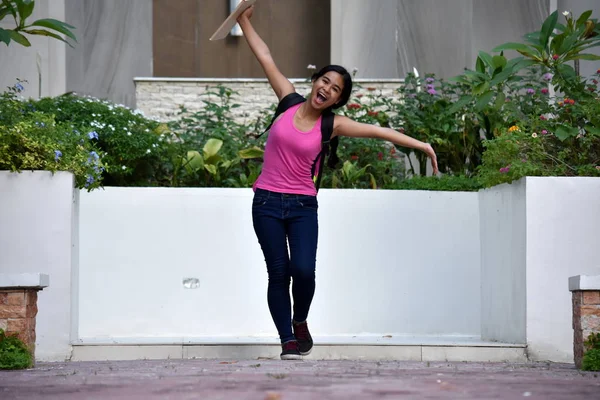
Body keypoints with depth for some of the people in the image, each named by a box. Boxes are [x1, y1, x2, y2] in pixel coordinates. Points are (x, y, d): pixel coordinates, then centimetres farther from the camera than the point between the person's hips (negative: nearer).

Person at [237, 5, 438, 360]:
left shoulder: (331, 125, -2)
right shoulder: (288, 100, 2)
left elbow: (377, 131, -8)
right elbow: (266, 58, 5)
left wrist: (419, 144, -12)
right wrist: (245, 21, 8)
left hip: (302, 206, 0)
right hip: (267, 202, 1)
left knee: (303, 270, -15)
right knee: (278, 273, -2)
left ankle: (300, 322, 15)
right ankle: (288, 340, 7)